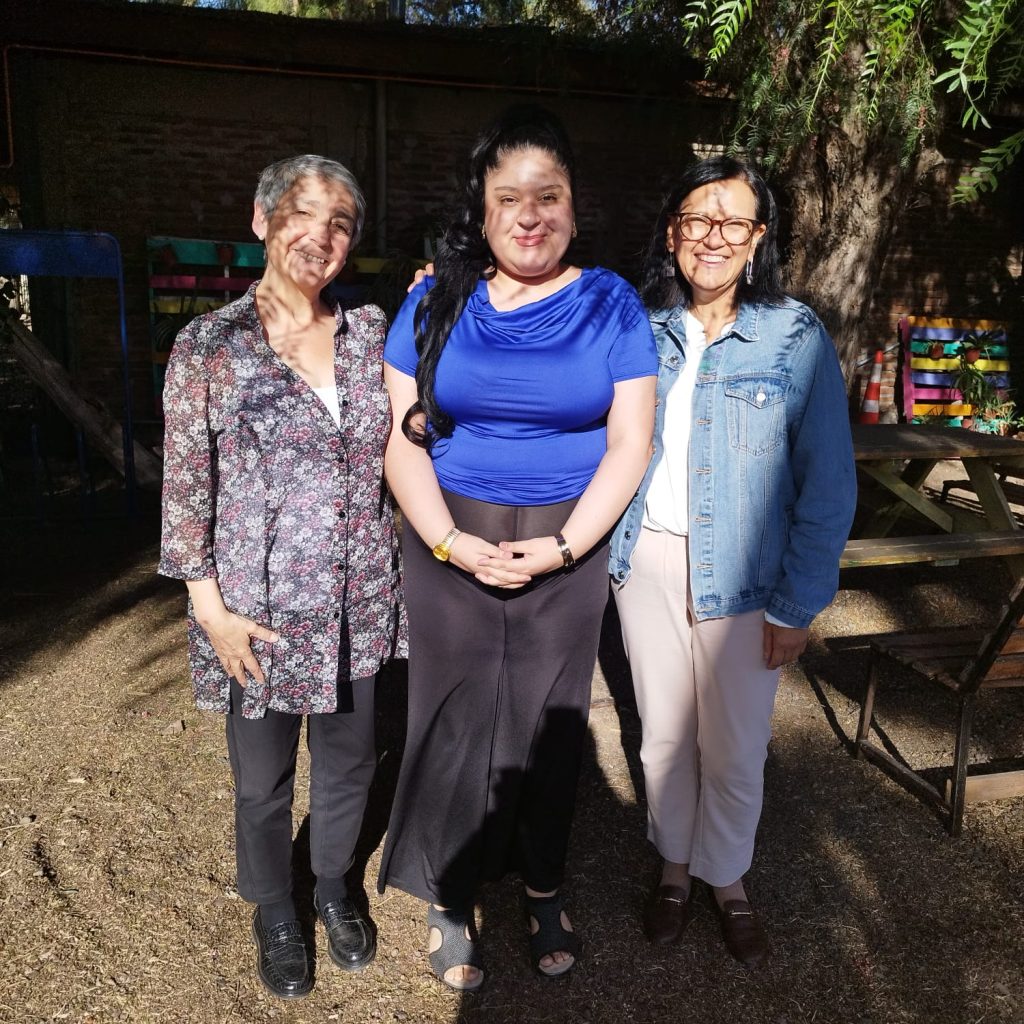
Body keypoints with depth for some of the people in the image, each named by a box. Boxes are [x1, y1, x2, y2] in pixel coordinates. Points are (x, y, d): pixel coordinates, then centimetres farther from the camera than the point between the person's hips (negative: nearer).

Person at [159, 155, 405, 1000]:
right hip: (260, 610, -3)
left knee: (349, 760, 19)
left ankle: (334, 881, 48)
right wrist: (211, 608, -9)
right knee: (264, 779, 16)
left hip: (358, 604, 3)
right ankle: (274, 909, 44)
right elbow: (185, 487, -6)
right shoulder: (211, 345, -8)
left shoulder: (371, 333, 2)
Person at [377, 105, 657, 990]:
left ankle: (545, 891, 35)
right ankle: (452, 899, 30)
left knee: (549, 719, 11)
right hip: (450, 544, 1)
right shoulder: (436, 303, 3)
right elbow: (402, 437, 0)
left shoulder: (610, 304, 0)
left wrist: (562, 546, -14)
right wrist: (449, 540, -14)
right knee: (454, 716, 8)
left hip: (567, 548, 0)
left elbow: (630, 441, -4)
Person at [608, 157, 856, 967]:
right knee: (664, 732, 15)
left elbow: (828, 486, -7)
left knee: (734, 747, 11)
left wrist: (798, 604, -8)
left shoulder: (797, 337, -8)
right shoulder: (640, 329, 0)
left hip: (741, 574, -2)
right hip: (647, 559, 2)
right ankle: (675, 867, 40)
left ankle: (728, 880, 38)